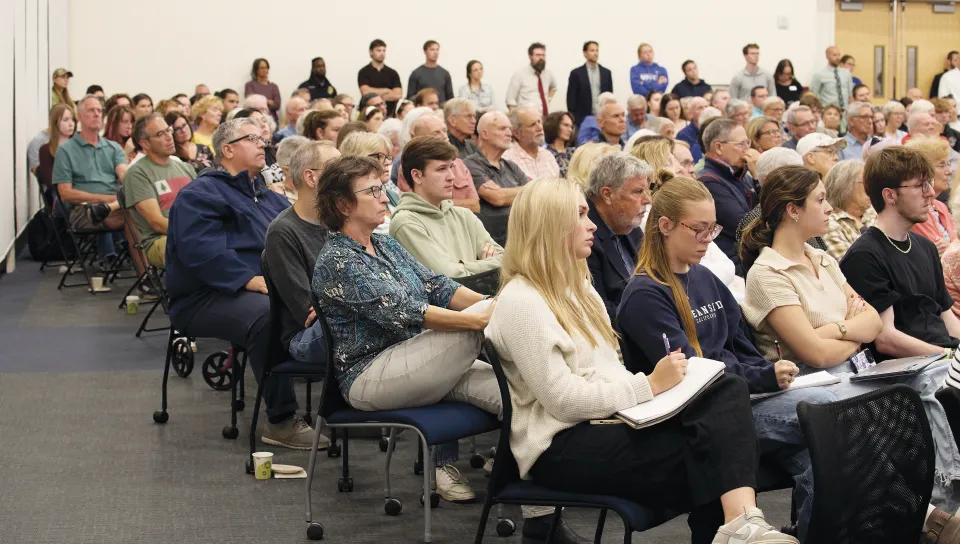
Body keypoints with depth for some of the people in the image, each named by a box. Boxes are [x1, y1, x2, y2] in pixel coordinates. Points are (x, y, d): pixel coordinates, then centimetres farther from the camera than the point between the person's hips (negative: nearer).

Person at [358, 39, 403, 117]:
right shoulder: (364, 72, 3)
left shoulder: (392, 73, 10)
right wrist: (387, 90, -1)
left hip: (389, 114, 2)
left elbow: (398, 94, -1)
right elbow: (365, 91, -11)